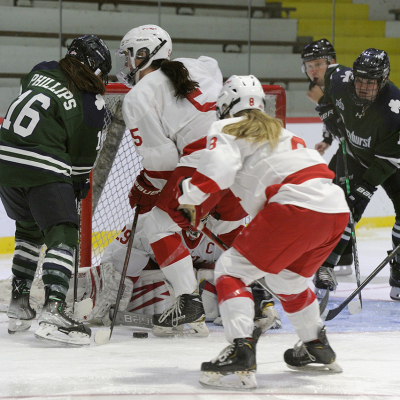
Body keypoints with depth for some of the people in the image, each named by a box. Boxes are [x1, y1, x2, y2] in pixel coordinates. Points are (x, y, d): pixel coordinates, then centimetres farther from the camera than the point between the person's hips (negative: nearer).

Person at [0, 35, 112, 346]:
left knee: (30, 229, 26)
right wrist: (79, 185, 20)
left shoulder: (42, 72, 11)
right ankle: (53, 310, -26)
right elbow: (84, 156, 2)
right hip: (43, 171, -7)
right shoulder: (92, 104, -4)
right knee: (63, 235, -7)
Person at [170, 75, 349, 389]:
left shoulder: (228, 129, 8)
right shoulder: (278, 130, 33)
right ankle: (318, 348, 42)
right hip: (337, 209, 8)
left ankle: (241, 353, -17)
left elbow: (218, 168, -10)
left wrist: (187, 195, 4)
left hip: (297, 205, -8)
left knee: (232, 270, 0)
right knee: (287, 277, 31)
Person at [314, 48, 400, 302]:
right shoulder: (341, 80, -25)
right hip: (353, 154, 2)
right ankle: (325, 265, -10)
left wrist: (366, 188, -33)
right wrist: (328, 111, 1)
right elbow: (328, 78, 4)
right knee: (346, 207, -14)